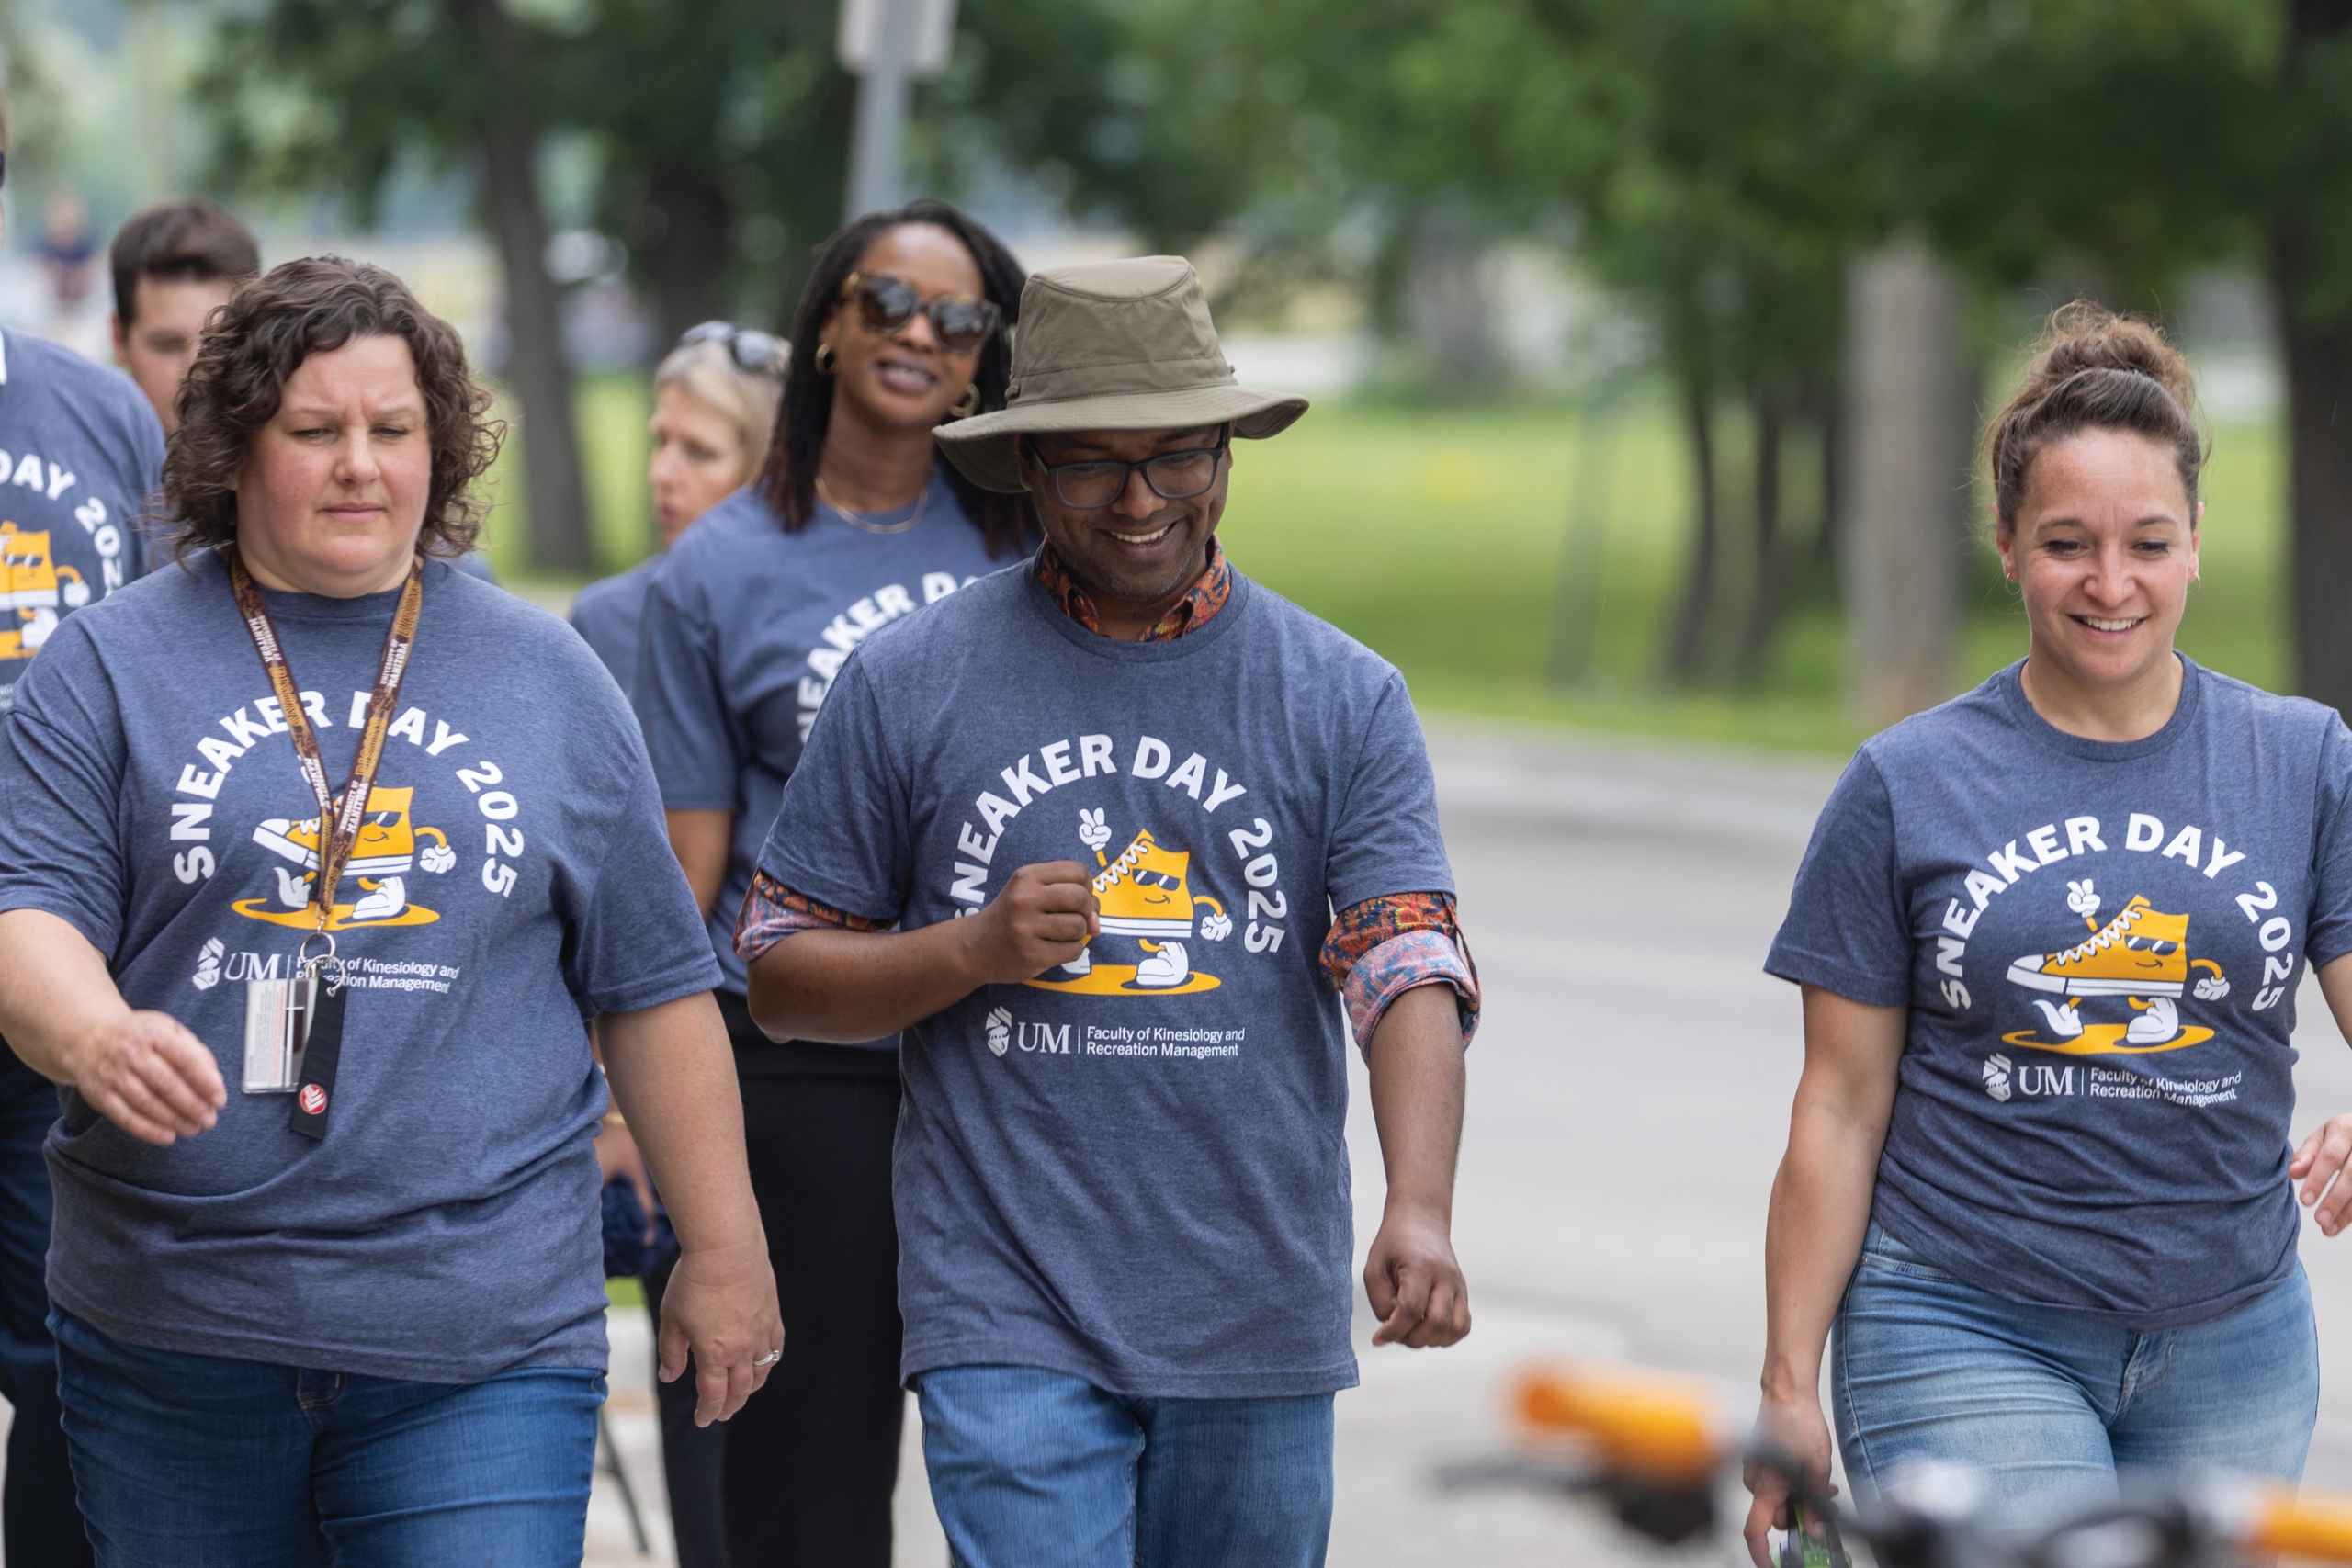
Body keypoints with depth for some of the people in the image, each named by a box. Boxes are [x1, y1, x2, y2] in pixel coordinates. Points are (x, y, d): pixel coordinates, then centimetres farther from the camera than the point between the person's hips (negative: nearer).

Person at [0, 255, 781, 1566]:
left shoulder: (546, 679, 11)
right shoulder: (116, 664, 5)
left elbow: (654, 985, 14)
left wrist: (723, 1252, 13)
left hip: (485, 1345, 0)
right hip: (173, 1332, 0)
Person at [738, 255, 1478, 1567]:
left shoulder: (1346, 699, 4)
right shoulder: (907, 685, 2)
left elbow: (1411, 969, -7)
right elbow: (782, 978, 6)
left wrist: (1420, 1209, -25)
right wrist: (976, 946, -13)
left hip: (1261, 1326, 2)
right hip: (1010, 1322, -2)